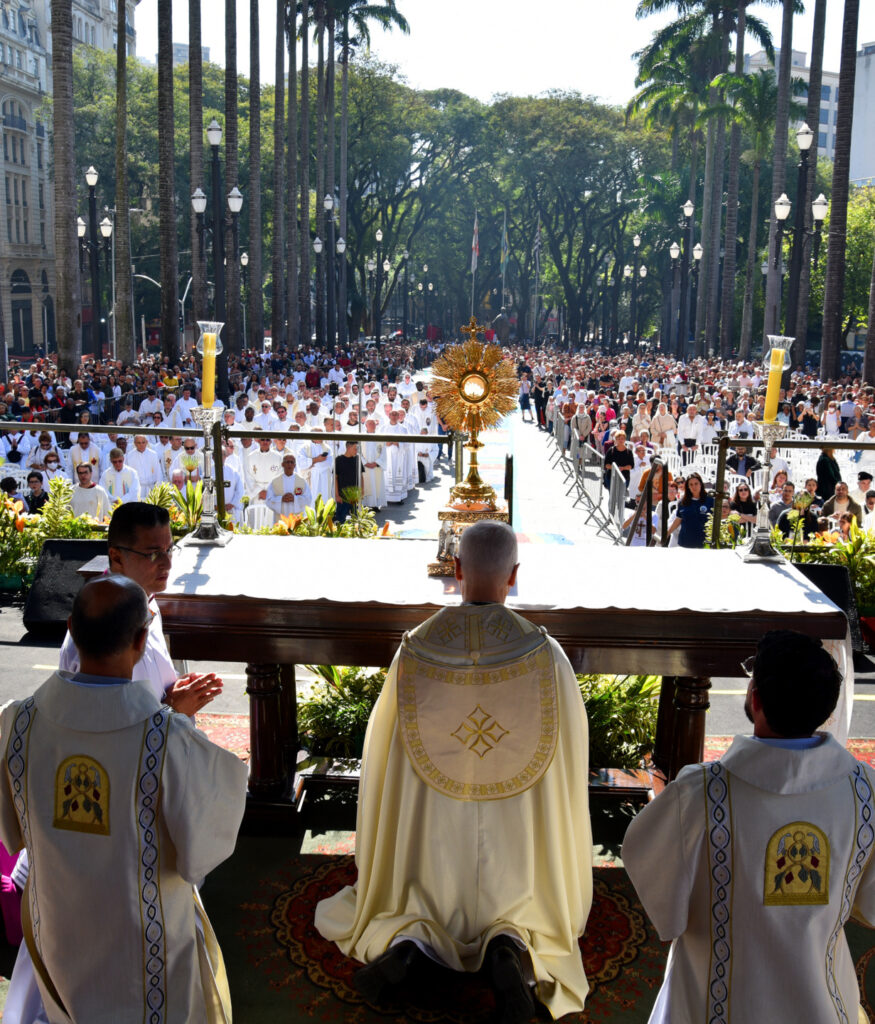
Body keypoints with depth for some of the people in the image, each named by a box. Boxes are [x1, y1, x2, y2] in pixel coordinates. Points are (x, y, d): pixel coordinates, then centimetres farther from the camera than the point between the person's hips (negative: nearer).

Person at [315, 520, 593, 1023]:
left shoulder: (415, 651, -13)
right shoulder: (547, 654, -15)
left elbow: (384, 743, -2)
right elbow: (571, 746, -4)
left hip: (431, 833, 1)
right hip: (514, 843, -1)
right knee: (524, 912, 28)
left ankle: (405, 942, -7)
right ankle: (511, 948, -10)